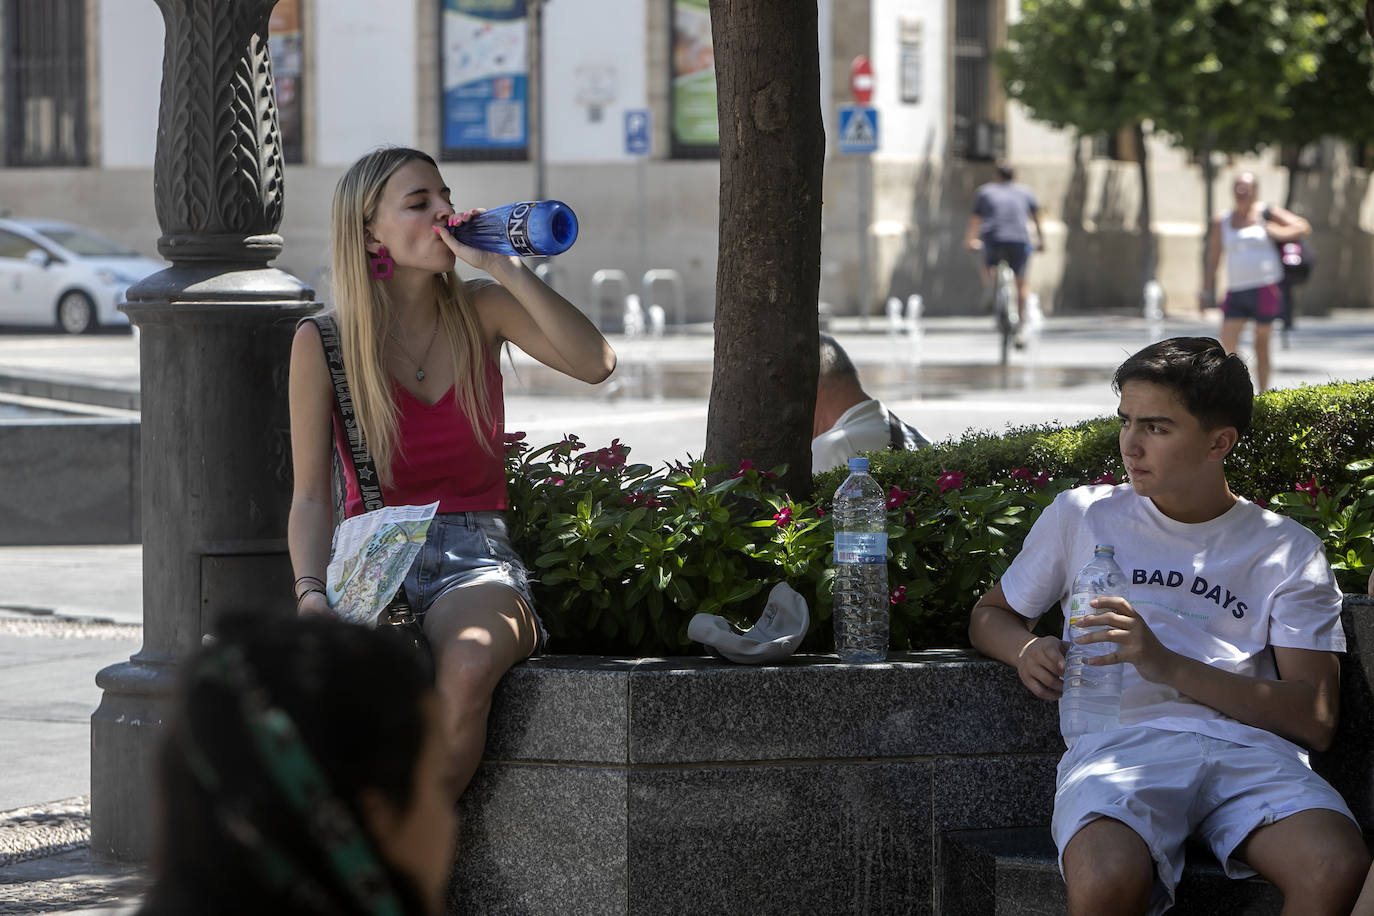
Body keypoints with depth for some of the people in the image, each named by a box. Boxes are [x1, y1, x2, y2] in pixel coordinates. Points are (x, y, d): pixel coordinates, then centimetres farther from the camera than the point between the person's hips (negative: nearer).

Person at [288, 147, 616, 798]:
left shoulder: (481, 312, 7)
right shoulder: (322, 342, 3)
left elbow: (595, 363, -11)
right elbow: (312, 496, 4)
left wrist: (499, 264, -12)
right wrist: (311, 593, -14)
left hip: (475, 566, 1)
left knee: (466, 664, -36)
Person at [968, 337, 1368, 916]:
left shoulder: (1286, 551, 15)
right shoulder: (1081, 516, 21)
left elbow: (1317, 720, 4)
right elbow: (990, 615, 33)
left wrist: (1170, 667, -10)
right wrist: (1026, 650, 6)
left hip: (1247, 744, 0)